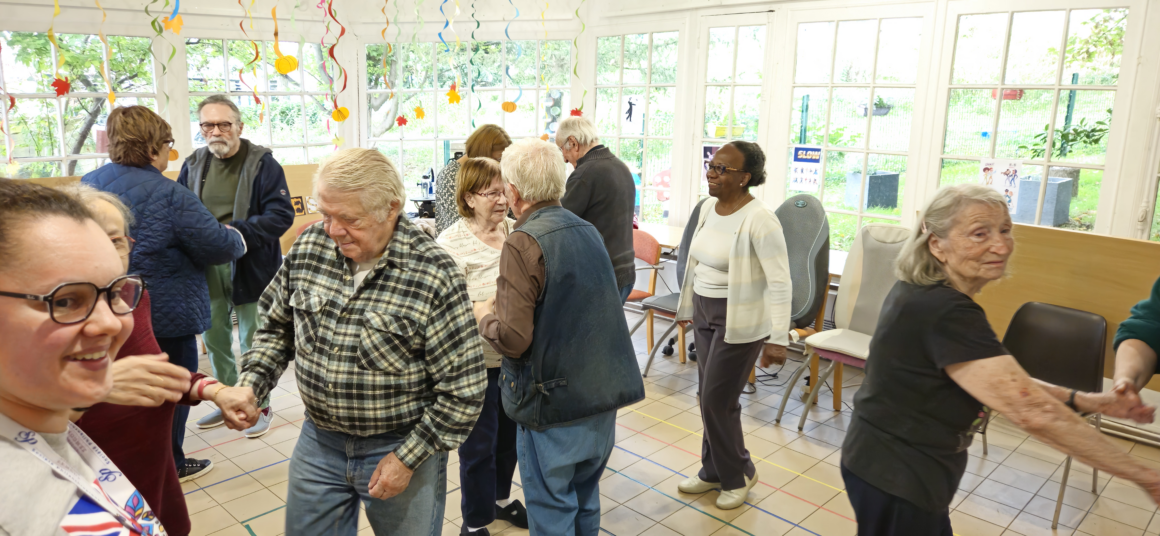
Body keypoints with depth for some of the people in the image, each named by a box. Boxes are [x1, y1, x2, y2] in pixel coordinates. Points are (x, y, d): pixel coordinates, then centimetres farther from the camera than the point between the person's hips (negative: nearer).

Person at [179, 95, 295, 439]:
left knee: (252, 341, 5)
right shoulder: (193, 164, 7)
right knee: (213, 337, 16)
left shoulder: (262, 163, -9)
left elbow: (281, 215, -16)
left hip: (249, 266, -5)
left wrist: (236, 232, -26)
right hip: (207, 267, 5)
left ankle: (260, 406, 22)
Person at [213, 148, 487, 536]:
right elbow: (277, 327, 9)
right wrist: (250, 385, -6)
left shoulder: (434, 275, -21)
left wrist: (408, 457, -15)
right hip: (319, 443, 4)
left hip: (404, 447, -4)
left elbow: (464, 388, -17)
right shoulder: (308, 247, -6)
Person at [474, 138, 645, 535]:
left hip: (555, 403, -7)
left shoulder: (524, 243, -17)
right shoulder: (587, 230, 7)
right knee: (585, 501, 22)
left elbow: (513, 339, -21)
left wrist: (485, 316, -1)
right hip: (603, 396, 7)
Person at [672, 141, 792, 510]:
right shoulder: (708, 208, 4)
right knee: (711, 398, 14)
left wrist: (777, 339, -24)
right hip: (705, 313, 7)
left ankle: (738, 475, 24)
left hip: (740, 320, -7)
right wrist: (687, 307, 21)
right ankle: (713, 471, 33)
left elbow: (779, 283, -22)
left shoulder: (759, 220, -20)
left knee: (717, 400, 0)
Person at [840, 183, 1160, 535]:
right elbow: (1034, 412, -29)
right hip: (896, 479, -9)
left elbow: (1003, 377, 7)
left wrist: (1084, 401, -5)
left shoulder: (923, 292, 1)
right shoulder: (946, 314, -28)